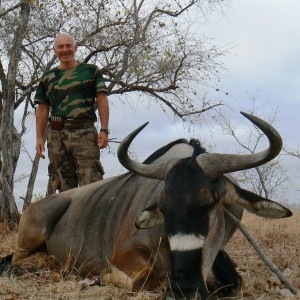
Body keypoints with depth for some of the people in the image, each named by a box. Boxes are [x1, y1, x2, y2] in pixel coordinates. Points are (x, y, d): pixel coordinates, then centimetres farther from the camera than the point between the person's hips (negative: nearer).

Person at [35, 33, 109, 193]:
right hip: (56, 135, 3)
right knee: (63, 185, 3)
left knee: (90, 183, -12)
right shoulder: (47, 77, 19)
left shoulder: (91, 71, 12)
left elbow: (102, 100, 5)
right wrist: (40, 138, 8)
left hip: (84, 132, -3)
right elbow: (43, 109, 17)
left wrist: (104, 130, -5)